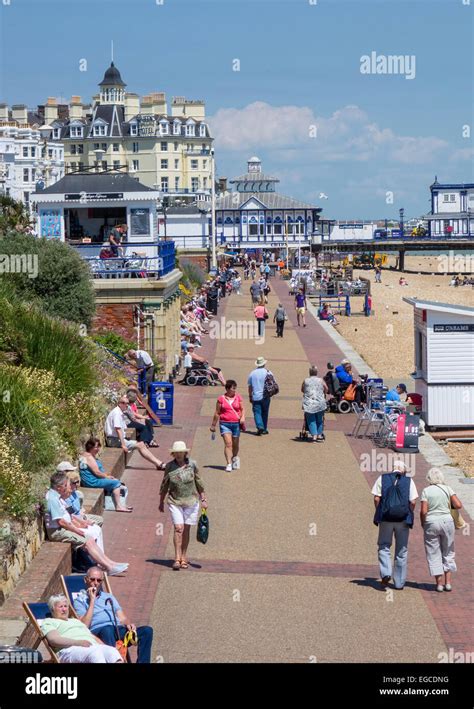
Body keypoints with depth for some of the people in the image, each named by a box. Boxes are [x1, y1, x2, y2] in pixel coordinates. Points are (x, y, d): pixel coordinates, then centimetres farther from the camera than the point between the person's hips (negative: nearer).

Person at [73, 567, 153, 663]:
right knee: (107, 630, -41)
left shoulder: (109, 597, 32)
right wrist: (92, 601, -2)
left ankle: (142, 662, -33)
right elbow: (84, 626, -3)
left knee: (147, 630, -20)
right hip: (98, 632, -5)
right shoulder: (80, 600, 14)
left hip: (119, 630, 5)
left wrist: (128, 624, -1)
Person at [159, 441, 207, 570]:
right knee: (178, 528, -12)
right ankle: (177, 558, -12)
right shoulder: (169, 466, -2)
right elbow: (164, 485, 9)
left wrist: (203, 499, 11)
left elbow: (199, 483, 9)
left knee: (186, 530, 5)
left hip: (191, 501, 1)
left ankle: (183, 558, 15)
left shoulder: (192, 465, -1)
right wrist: (161, 502, 14)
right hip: (175, 501, -1)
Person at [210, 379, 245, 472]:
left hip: (236, 423, 2)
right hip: (225, 424, -2)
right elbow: (217, 413, 7)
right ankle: (229, 464, -17)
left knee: (235, 444, 13)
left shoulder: (238, 397, 7)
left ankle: (235, 458, 41)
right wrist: (213, 425, 10)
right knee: (228, 443, -14)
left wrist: (243, 417, -10)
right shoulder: (221, 399, 1)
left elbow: (242, 409, 11)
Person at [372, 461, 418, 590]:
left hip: (385, 518, 0)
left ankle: (386, 573, -11)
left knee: (384, 547, 12)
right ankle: (399, 582, 14)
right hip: (403, 520, 0)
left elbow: (376, 498, -2)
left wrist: (380, 514, 10)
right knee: (402, 551, 11)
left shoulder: (382, 478, 4)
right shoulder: (409, 481, 3)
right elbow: (413, 502, -3)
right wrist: (409, 515, 11)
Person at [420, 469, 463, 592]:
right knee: (448, 553, 15)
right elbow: (459, 505, -7)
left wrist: (423, 524, 5)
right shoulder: (448, 489, 0)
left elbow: (423, 511, -11)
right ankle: (448, 582, 12)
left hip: (431, 523, -2)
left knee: (434, 554, 7)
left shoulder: (426, 491, -5)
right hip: (447, 522, 2)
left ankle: (439, 583, 6)